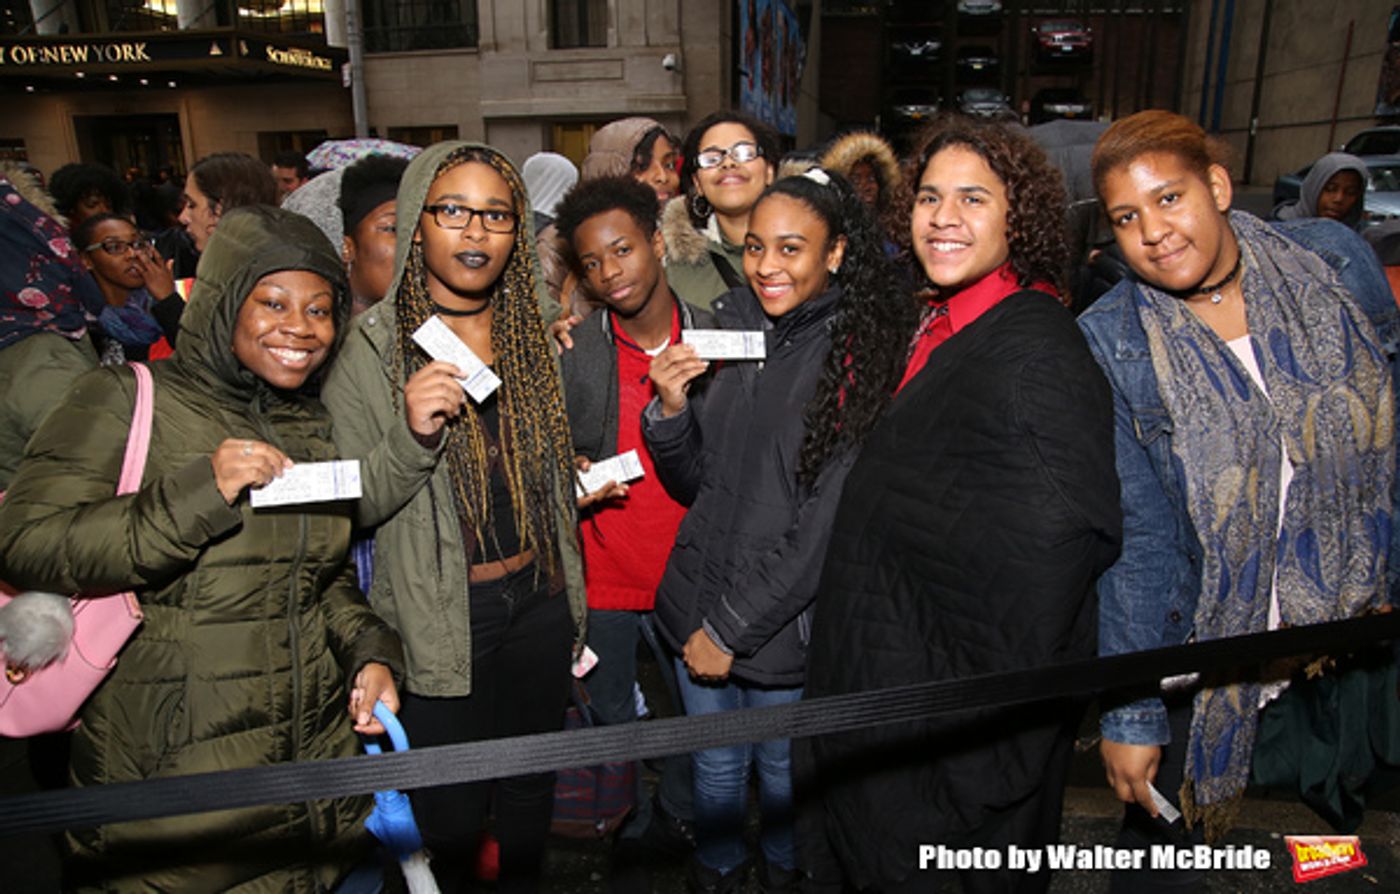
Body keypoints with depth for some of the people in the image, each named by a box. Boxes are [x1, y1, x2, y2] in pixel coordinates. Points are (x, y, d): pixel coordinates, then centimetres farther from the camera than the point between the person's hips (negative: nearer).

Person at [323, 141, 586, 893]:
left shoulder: (534, 331, 4)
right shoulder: (369, 347, -11)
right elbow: (351, 507, -13)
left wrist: (584, 481, 3)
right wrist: (410, 435, -27)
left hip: (540, 598, 5)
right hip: (442, 618, -4)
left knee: (531, 788, 21)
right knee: (451, 817, 10)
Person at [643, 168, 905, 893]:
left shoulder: (861, 356, -15)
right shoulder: (729, 326, 1)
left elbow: (827, 521, -17)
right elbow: (692, 483, 6)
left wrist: (733, 627, -14)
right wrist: (670, 409, -13)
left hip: (784, 617, -4)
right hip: (695, 597, 4)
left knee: (783, 770, 19)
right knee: (714, 766, 21)